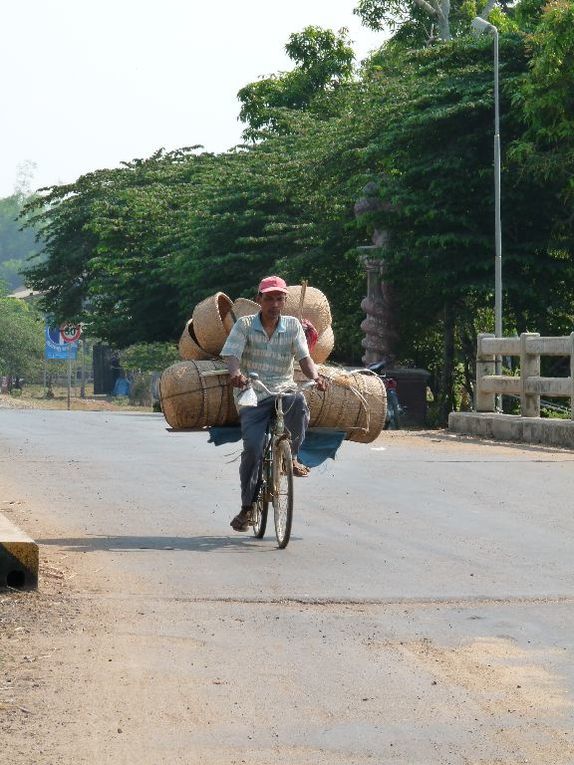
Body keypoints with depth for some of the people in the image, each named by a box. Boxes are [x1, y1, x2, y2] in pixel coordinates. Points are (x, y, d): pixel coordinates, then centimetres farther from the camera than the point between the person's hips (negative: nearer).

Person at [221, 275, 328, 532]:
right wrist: (236, 373, -33)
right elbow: (231, 355, -9)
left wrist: (315, 376, -24)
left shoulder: (293, 326, 7)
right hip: (252, 396, -1)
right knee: (252, 446, -19)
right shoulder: (244, 325, 2)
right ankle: (246, 508, -2)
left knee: (298, 401, -35)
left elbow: (304, 357, -2)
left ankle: (291, 456, -11)